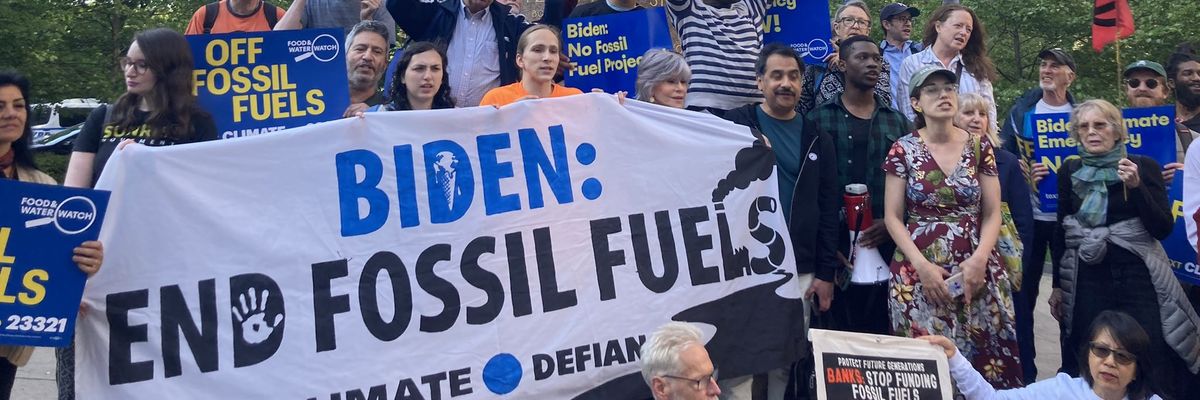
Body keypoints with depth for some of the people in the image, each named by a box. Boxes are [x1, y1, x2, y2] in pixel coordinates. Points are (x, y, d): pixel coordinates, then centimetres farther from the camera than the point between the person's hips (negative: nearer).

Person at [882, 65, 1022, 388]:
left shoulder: (980, 146, 5)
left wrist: (980, 259, -11)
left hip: (975, 270, 2)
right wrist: (923, 266, -12)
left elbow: (992, 213, 4)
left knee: (986, 357, -1)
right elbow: (892, 218, -1)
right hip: (919, 272, -2)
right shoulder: (903, 150, 0)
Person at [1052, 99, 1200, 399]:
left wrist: (1136, 186, -16)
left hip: (1139, 277, -1)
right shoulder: (1069, 171, 6)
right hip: (1088, 281, 1)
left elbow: (1163, 228, -5)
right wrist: (1058, 285, 10)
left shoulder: (1144, 166, 1)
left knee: (1154, 365, -3)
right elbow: (1060, 232, 10)